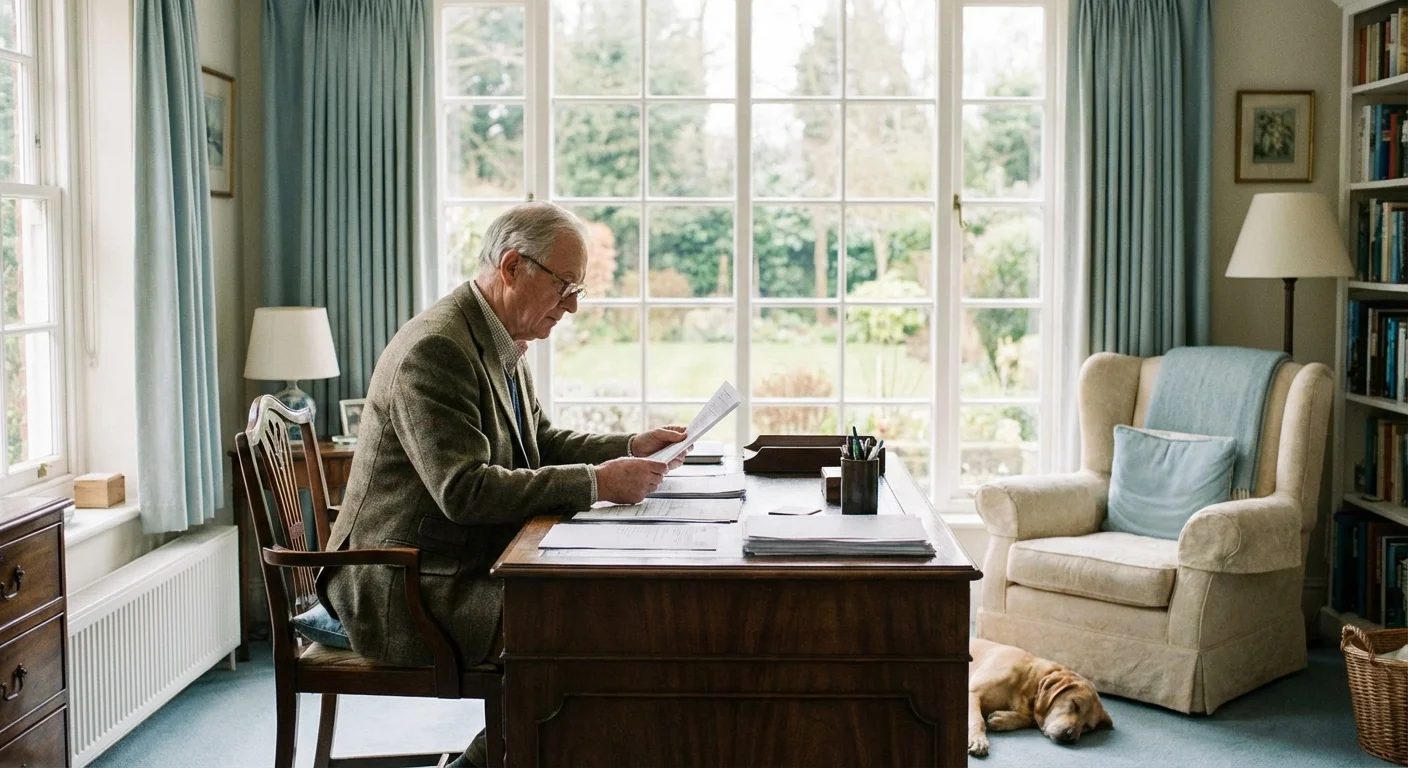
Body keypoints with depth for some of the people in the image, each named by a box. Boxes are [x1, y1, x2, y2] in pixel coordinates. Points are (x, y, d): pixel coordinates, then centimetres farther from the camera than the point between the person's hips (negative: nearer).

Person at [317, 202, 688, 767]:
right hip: (409, 587, -10)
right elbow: (464, 490, -28)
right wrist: (595, 483, -26)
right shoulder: (436, 348, -21)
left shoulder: (500, 342, 10)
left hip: (469, 565, 10)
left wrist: (631, 447, 5)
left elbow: (541, 442, 20)